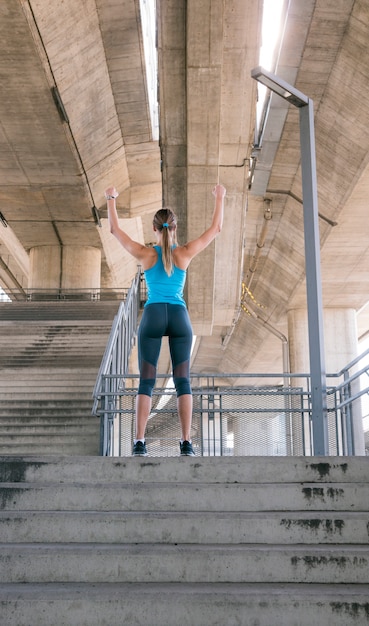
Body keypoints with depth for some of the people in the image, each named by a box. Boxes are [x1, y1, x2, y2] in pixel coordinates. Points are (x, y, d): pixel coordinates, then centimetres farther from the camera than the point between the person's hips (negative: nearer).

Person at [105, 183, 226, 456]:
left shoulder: (145, 254, 0)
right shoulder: (185, 253, 1)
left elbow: (115, 229, 12)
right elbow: (216, 228, 11)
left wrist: (111, 199, 24)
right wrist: (220, 198, 23)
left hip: (153, 316, 0)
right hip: (179, 317, 0)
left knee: (146, 382, 1)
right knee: (183, 381, 2)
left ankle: (140, 443, -5)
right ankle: (186, 443, -3)